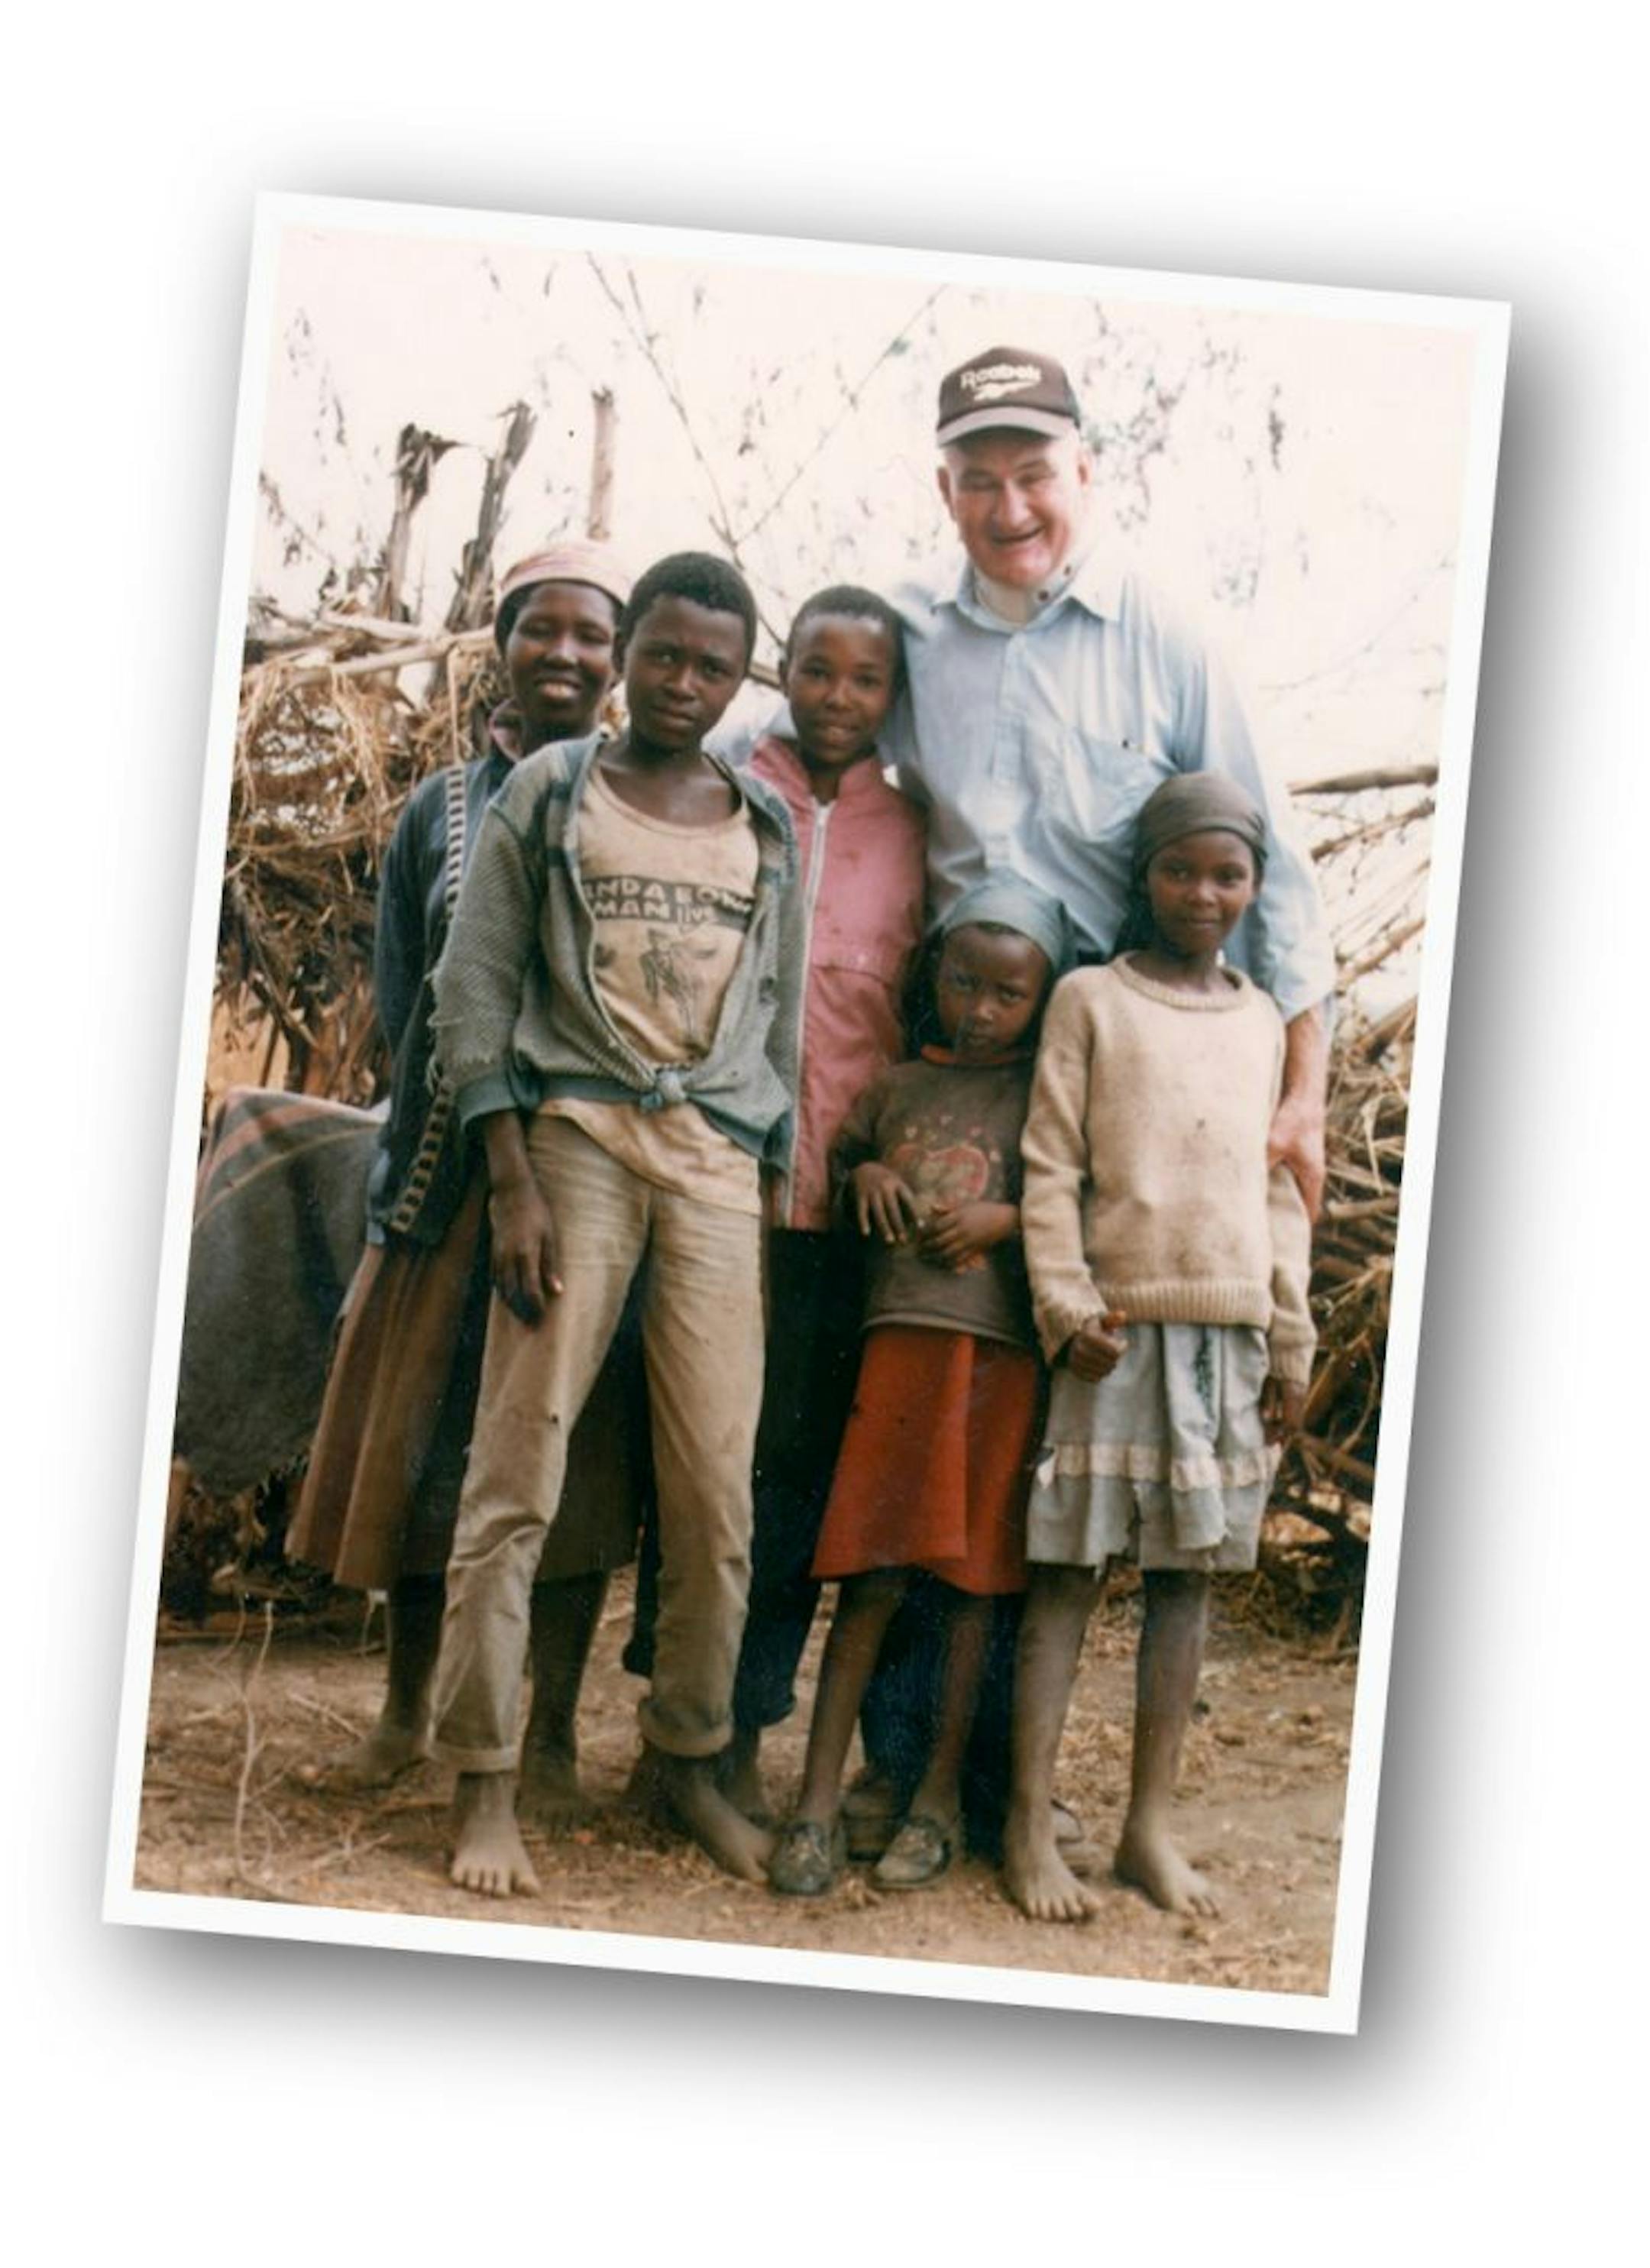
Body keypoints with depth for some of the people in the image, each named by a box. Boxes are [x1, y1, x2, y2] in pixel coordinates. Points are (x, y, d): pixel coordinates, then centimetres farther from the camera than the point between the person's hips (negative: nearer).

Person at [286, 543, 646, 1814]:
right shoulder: (443, 811, 10)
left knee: (575, 1441, 0)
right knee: (423, 1430, 7)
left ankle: (552, 1734, 8)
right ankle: (405, 1716, 20)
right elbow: (403, 1002, 6)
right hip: (452, 1168, 2)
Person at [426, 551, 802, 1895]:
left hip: (721, 1156, 2)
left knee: (718, 1484, -1)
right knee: (519, 1466, -7)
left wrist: (786, 1182, 9)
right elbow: (474, 988, 3)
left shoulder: (772, 830, 15)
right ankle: (485, 1778, -2)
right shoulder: (549, 791, 8)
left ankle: (689, 1756, 14)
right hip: (577, 1135, -2)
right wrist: (512, 1183, -7)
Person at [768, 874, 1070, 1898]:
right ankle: (820, 1802, 0)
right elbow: (846, 1154, 27)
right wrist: (865, 1177, 6)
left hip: (1003, 1352, -1)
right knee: (872, 1579, -3)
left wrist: (1005, 1218, -9)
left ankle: (941, 1797, 12)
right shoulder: (897, 1086, 14)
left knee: (973, 1579, 3)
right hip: (903, 1339, 1)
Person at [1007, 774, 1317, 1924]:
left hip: (1231, 1327, 4)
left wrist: (1291, 1338, 9)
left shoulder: (1263, 1021, 15)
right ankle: (1029, 1827, 1)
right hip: (1118, 1322, -4)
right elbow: (1050, 1167, -1)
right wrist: (1069, 1306, -11)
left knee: (1188, 1569, 6)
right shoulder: (1091, 999, 4)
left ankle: (1151, 1822, 13)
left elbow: (1281, 1191, 15)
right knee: (1070, 1566, -3)